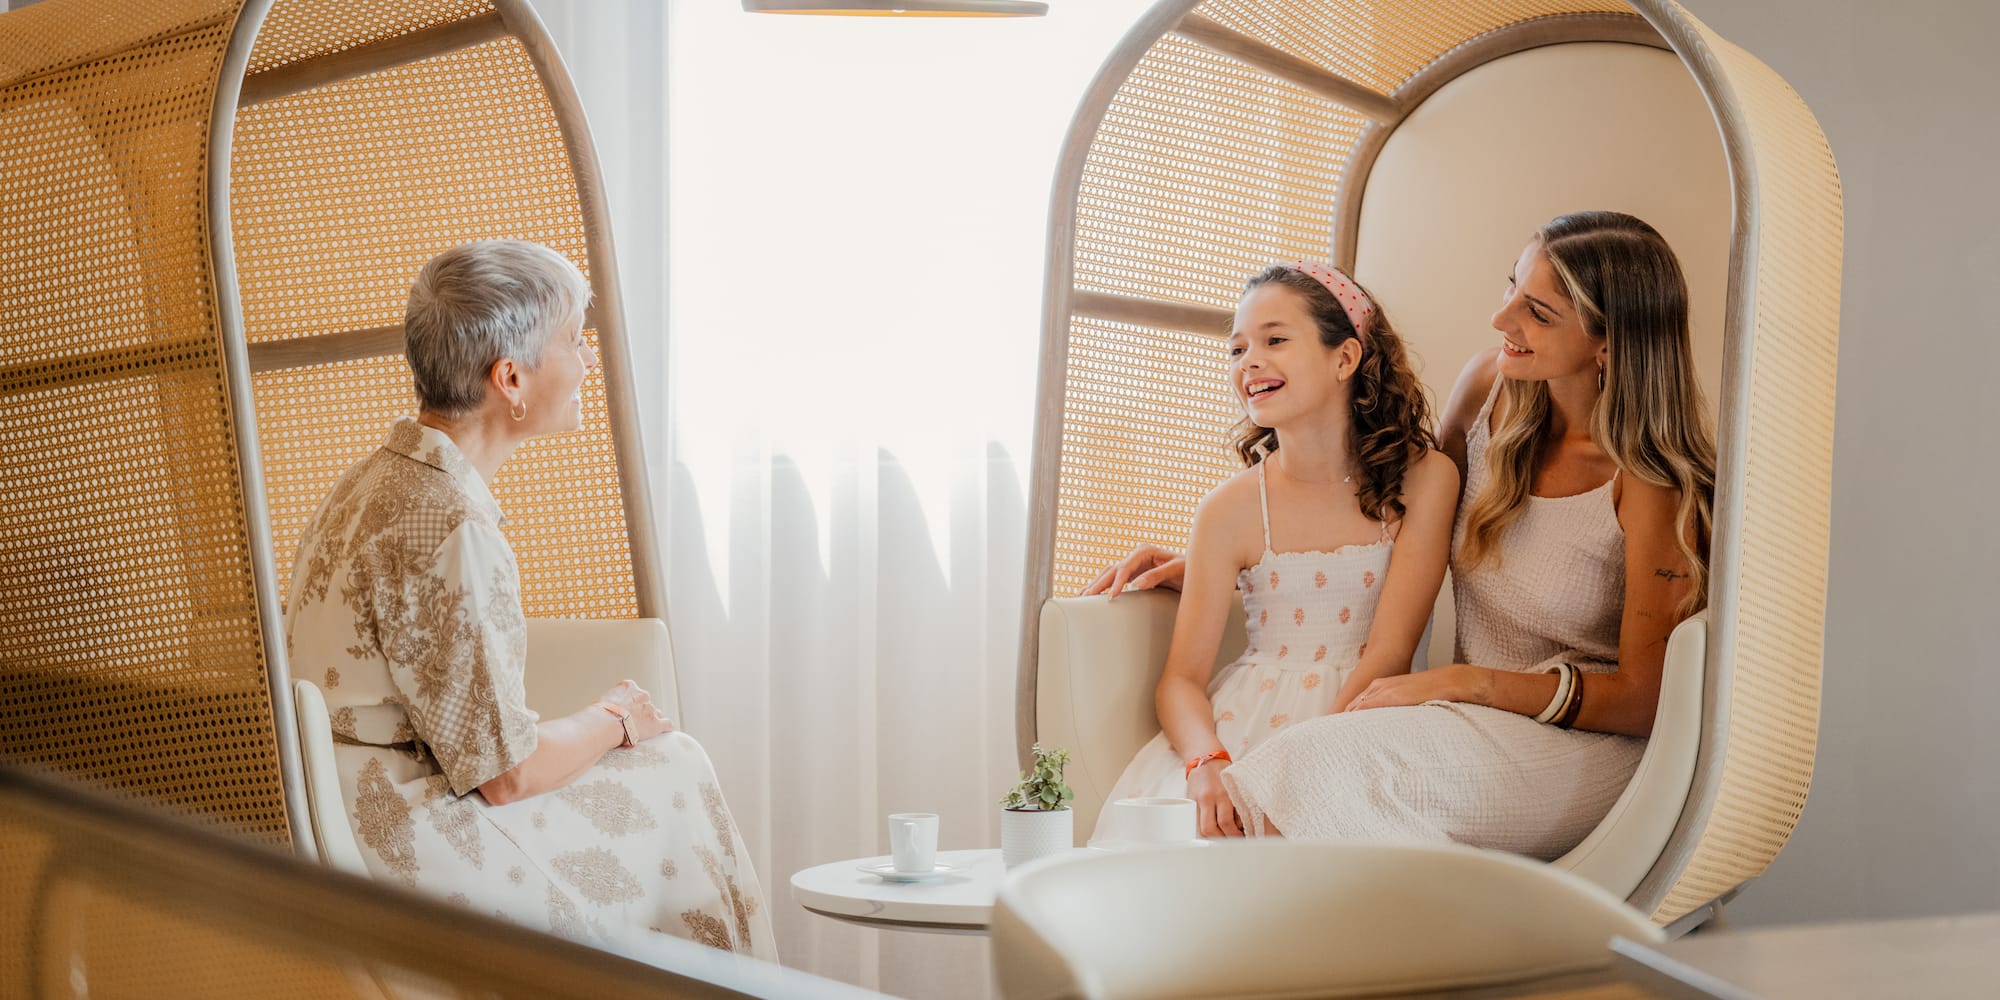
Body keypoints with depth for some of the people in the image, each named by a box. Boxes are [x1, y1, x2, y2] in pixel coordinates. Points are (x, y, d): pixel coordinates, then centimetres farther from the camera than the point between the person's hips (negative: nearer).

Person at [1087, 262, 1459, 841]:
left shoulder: (1424, 480, -3)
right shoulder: (1232, 509, 0)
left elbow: (1388, 655, -9)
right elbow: (1181, 678, 0)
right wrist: (1207, 763, -23)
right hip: (1247, 721, 1)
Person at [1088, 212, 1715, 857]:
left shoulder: (1651, 476, -15)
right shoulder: (1490, 386, 0)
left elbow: (1644, 697, -11)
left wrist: (1466, 682, -21)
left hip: (1586, 743, -5)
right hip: (1474, 727, 5)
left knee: (1325, 770, -33)